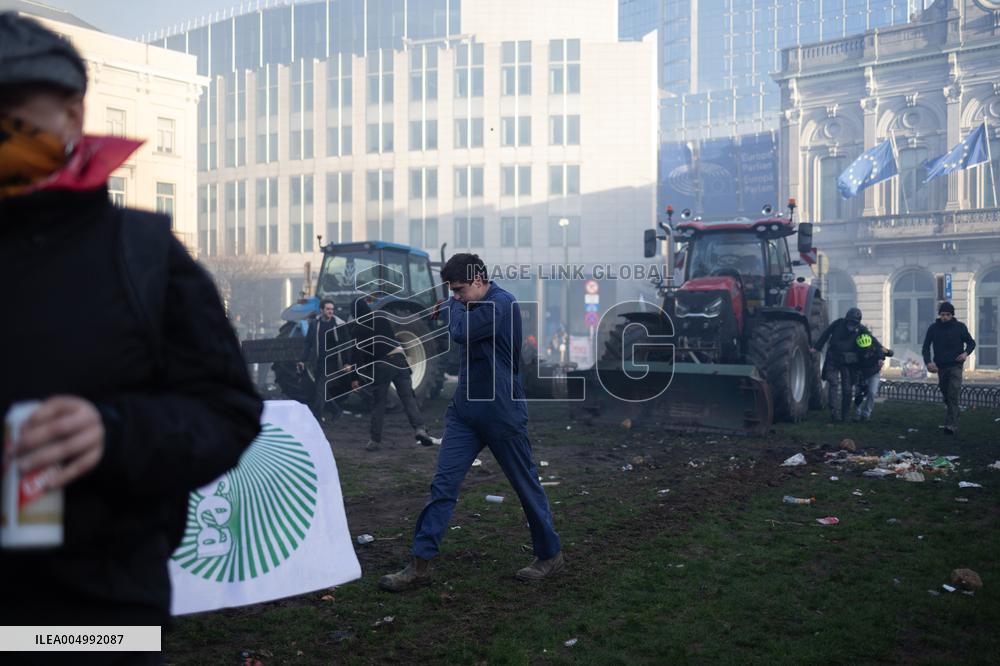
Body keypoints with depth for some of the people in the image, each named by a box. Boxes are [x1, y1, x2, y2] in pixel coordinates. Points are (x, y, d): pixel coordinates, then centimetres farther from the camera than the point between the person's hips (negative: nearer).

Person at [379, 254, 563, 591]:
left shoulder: (502, 304, -15)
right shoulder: (473, 307, 11)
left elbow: (461, 332, -22)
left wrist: (455, 305, -6)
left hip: (502, 411, -8)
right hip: (466, 410, 8)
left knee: (527, 485, 7)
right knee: (443, 483, -1)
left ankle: (551, 556, 25)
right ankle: (420, 565, 0)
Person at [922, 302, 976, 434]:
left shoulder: (960, 327, -2)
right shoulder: (933, 328, 0)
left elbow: (971, 342, 9)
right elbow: (926, 347, 3)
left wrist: (966, 353, -13)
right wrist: (928, 362, -14)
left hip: (955, 366, -3)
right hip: (940, 367, 3)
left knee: (953, 396, -15)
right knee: (946, 395, 12)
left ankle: (951, 425, -19)